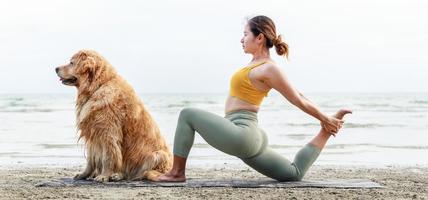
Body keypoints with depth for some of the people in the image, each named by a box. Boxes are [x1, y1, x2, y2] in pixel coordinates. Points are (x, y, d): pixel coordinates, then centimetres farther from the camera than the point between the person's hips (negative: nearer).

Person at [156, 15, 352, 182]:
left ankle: (177, 172, -6)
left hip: (240, 134, -10)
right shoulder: (259, 63, 15)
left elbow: (299, 100, -6)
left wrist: (326, 120, 4)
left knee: (188, 114, -7)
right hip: (250, 138, 10)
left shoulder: (269, 68, -13)